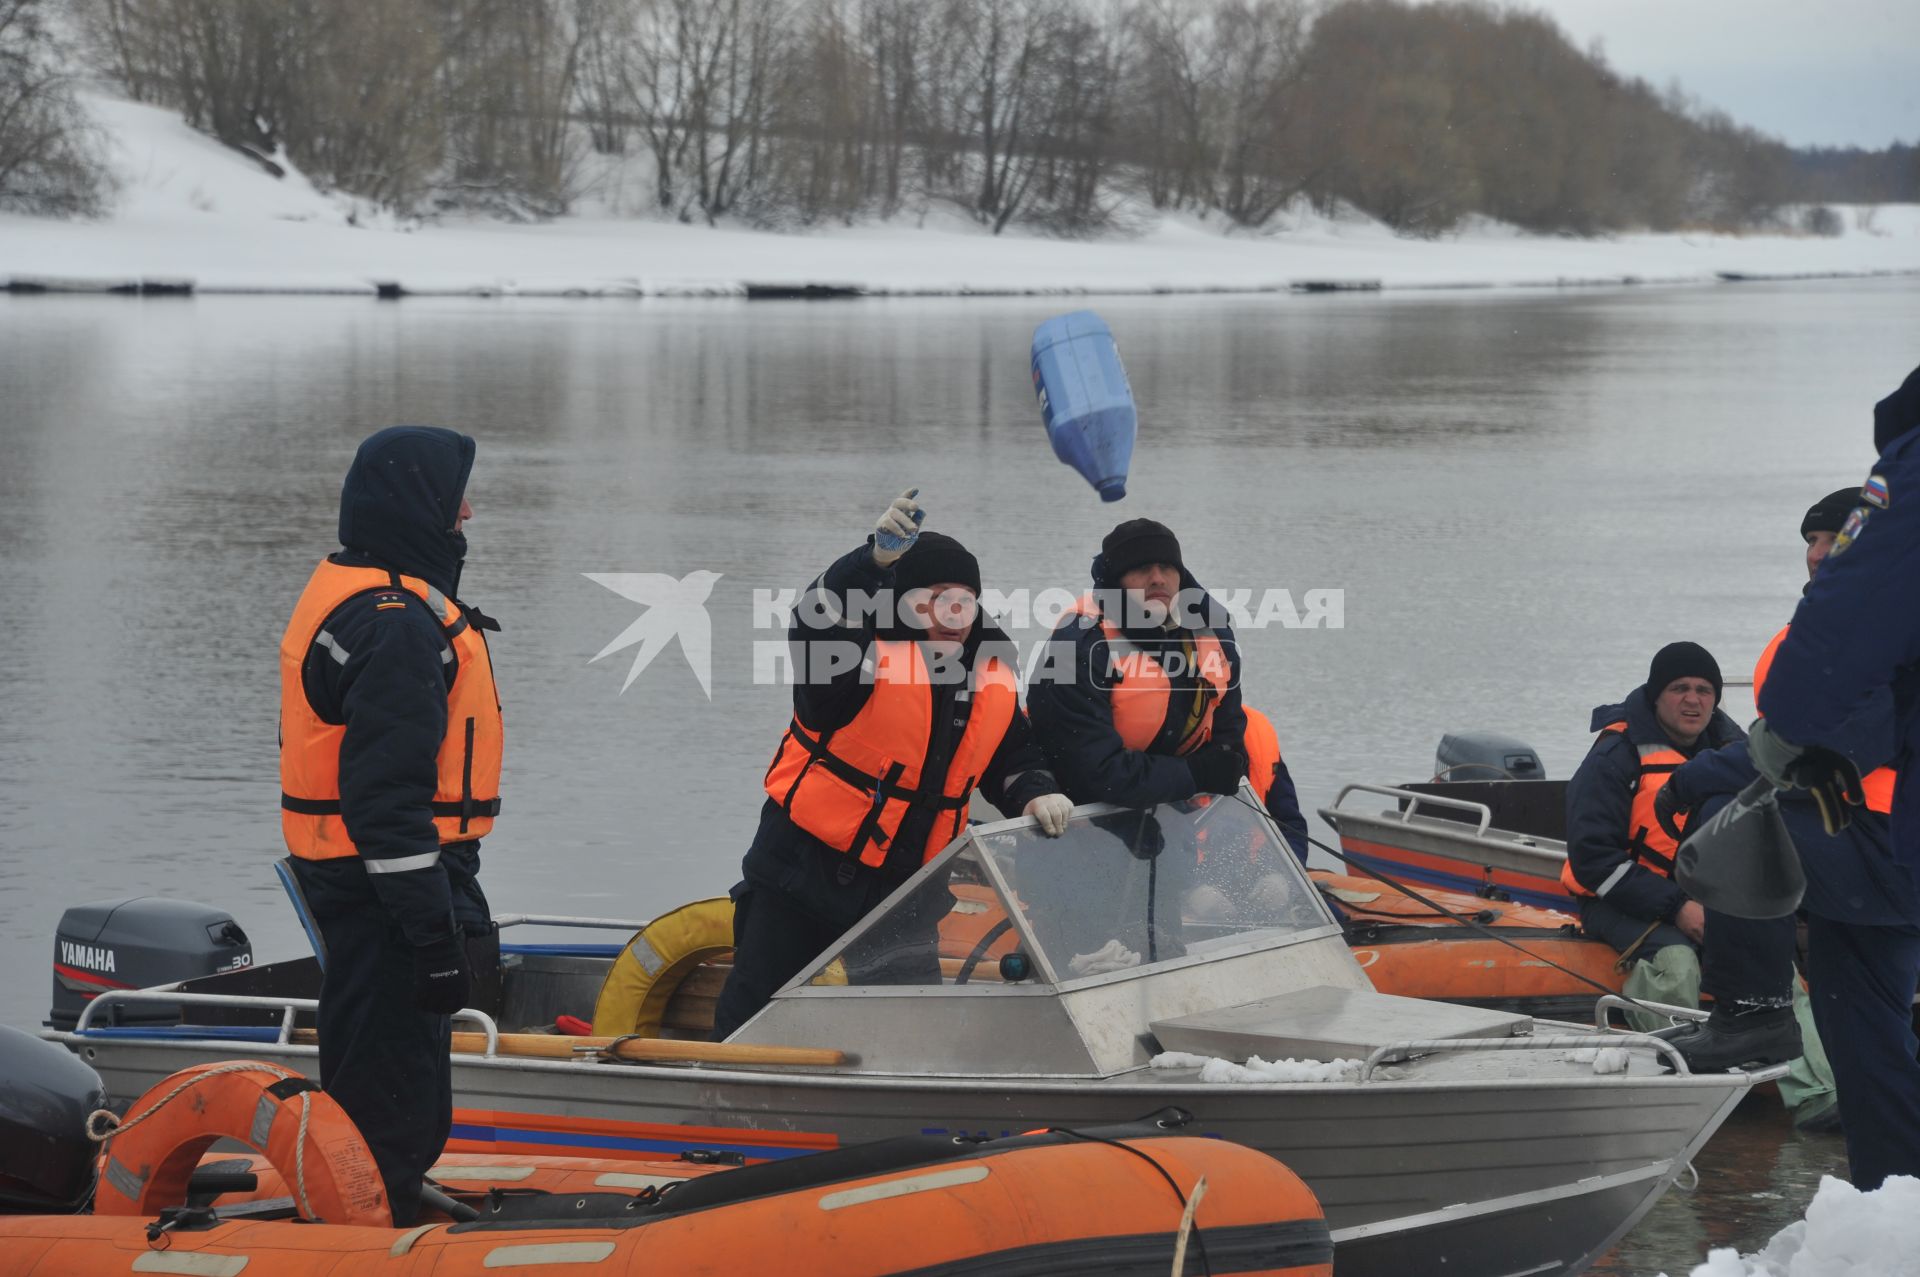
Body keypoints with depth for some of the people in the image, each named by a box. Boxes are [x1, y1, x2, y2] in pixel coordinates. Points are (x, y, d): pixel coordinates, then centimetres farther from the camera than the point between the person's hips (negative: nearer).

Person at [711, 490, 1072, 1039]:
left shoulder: (992, 675, 4)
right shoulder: (868, 647, -15)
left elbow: (1012, 758, 16)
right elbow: (814, 624, -38)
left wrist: (1034, 794, -7)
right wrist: (876, 560, -52)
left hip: (904, 885, 5)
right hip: (804, 867, -5)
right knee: (753, 1015, 0)